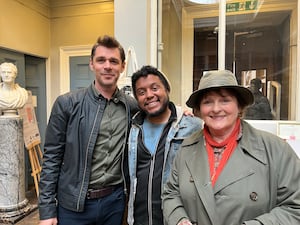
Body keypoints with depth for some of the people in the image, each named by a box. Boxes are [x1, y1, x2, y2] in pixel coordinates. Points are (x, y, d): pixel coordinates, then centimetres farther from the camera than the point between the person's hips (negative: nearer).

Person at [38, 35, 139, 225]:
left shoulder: (132, 106, -2)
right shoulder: (67, 104, -9)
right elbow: (52, 157, -6)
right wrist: (47, 209, -6)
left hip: (115, 200, 2)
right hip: (74, 203, -2)